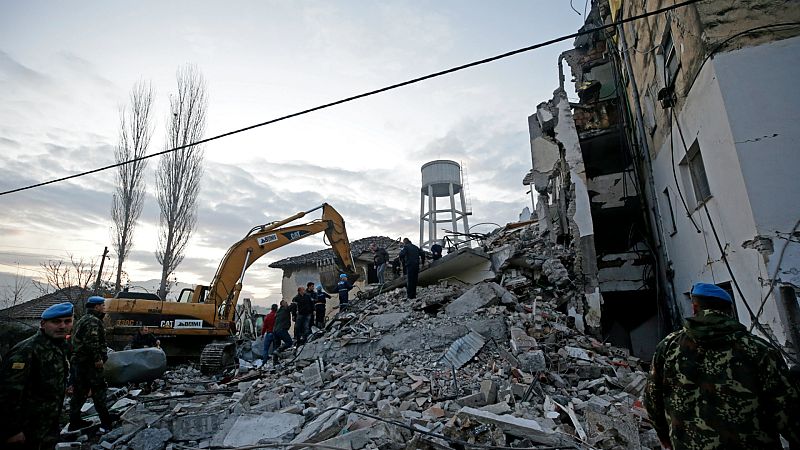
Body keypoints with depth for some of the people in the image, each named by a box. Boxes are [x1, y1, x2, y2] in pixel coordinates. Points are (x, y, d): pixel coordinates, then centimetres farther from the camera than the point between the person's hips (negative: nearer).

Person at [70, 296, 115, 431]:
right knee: (99, 390, -4)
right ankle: (106, 421, 0)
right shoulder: (93, 321, -15)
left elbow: (76, 340, 25)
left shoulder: (83, 320, 19)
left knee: (79, 391, 14)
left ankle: (74, 422, 21)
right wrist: (98, 359, -20)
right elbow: (92, 342, -24)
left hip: (79, 361, 10)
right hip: (90, 363, -10)